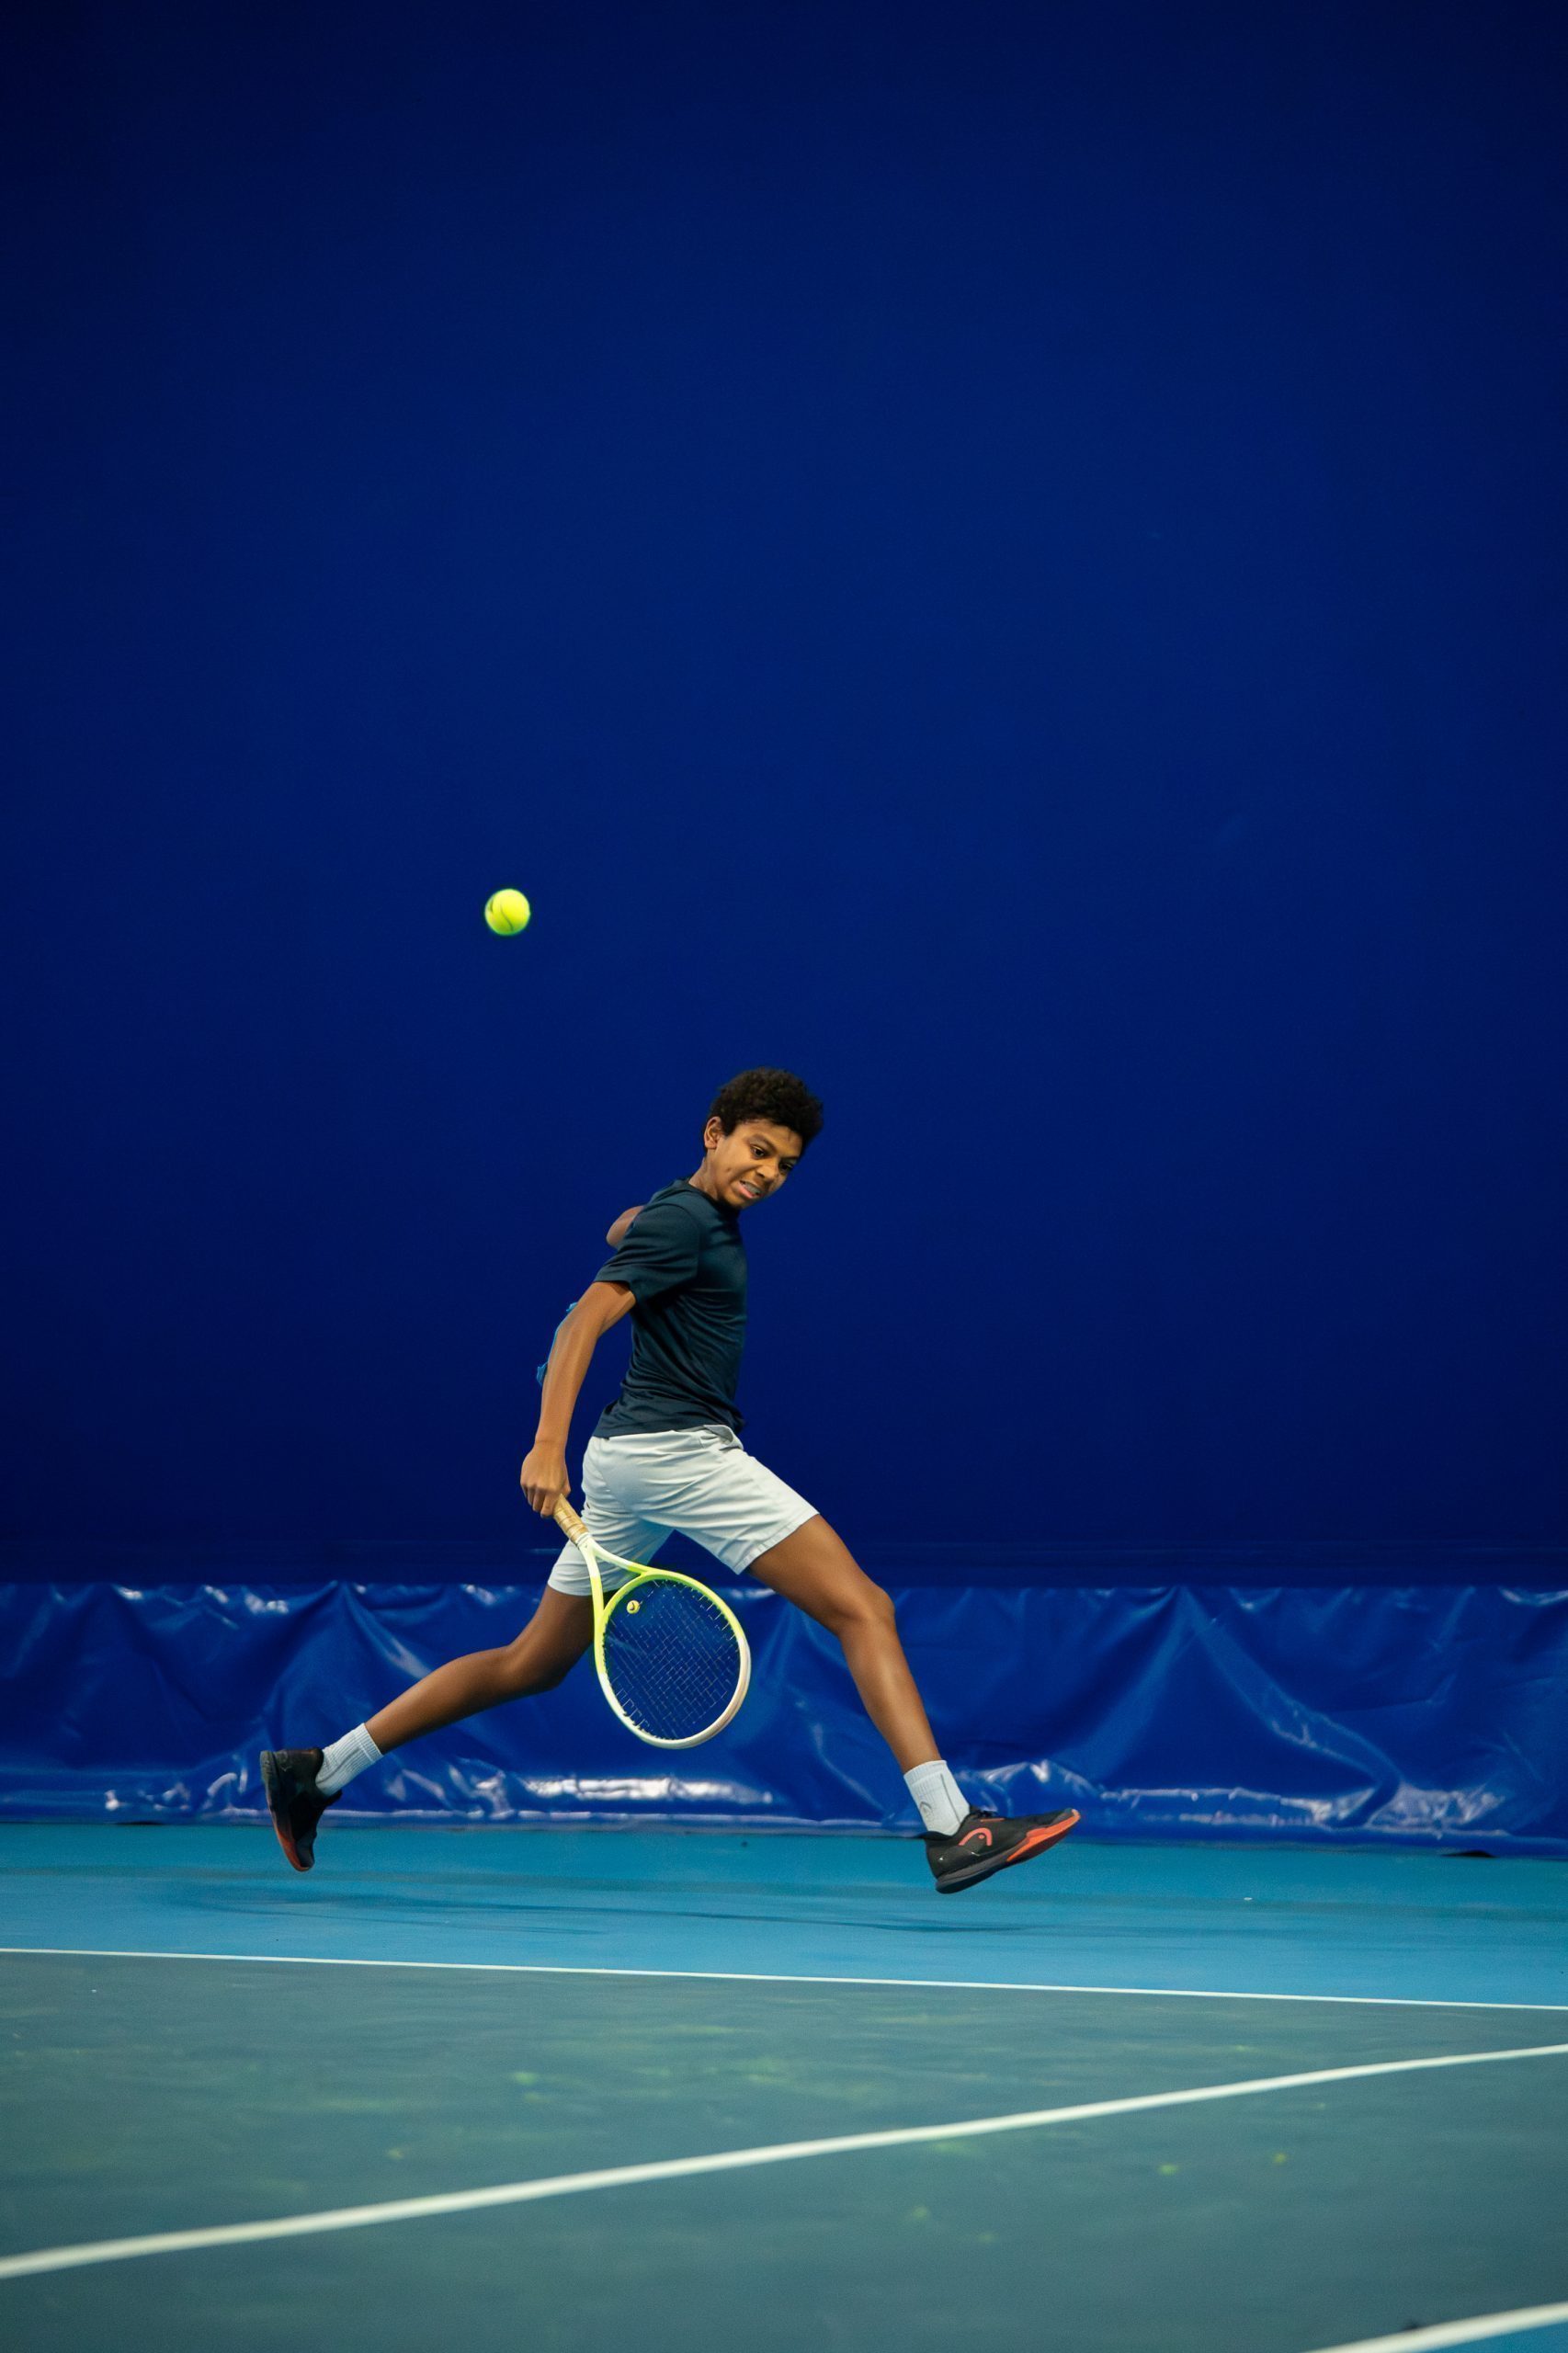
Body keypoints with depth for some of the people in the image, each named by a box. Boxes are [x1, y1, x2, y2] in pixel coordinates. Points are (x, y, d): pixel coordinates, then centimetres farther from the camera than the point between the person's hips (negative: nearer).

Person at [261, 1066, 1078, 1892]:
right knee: (864, 1611, -12)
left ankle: (318, 1771, 16)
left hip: (627, 1454, 10)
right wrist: (548, 1444, -32)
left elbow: (622, 1229, 41)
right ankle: (952, 1829, -20)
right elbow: (584, 1320, -22)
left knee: (535, 1662, 15)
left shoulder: (696, 1209, 17)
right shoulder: (684, 1221, -12)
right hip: (677, 1448, -10)